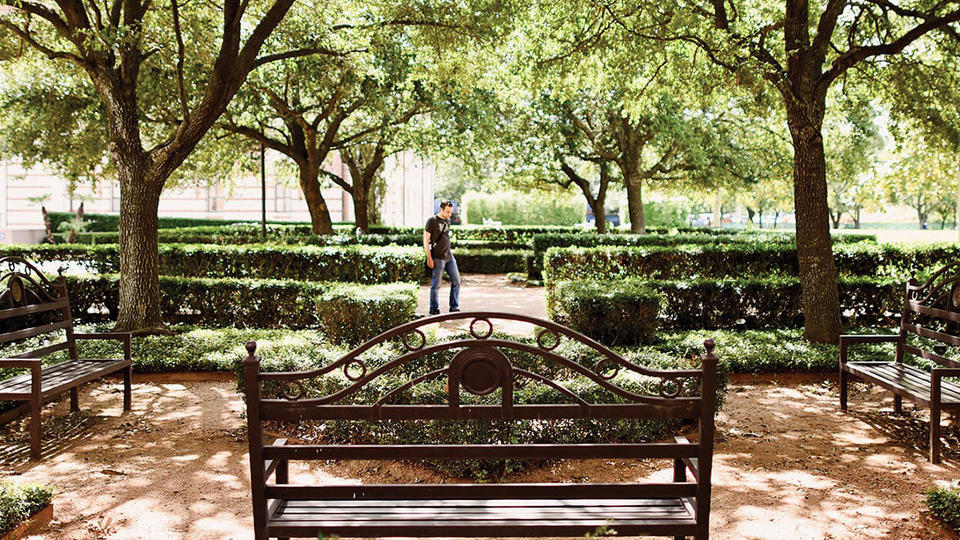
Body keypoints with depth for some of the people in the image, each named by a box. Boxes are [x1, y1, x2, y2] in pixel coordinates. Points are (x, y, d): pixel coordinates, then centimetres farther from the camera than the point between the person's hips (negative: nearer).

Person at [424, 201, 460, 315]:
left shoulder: (448, 221, 12)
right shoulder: (432, 220, -8)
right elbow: (426, 240, -9)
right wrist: (429, 258, -13)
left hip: (449, 256, 7)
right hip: (437, 258, -7)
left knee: (456, 281, 4)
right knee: (436, 284, -1)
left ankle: (454, 308, 13)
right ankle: (434, 309, 12)